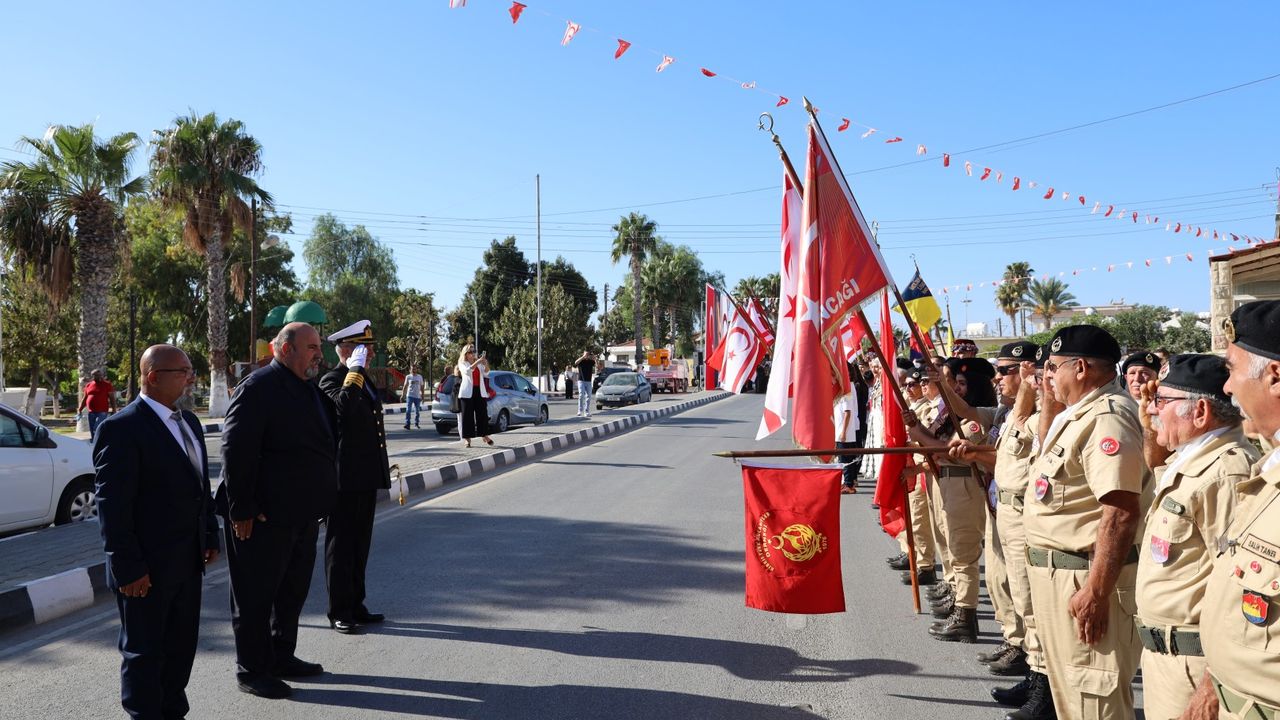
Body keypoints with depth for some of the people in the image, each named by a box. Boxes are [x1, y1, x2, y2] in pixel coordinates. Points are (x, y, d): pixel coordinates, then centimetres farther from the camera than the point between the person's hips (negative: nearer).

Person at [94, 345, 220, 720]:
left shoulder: (188, 422, 10)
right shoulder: (121, 428, -16)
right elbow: (112, 505, -18)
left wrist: (210, 537, 14)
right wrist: (128, 568, -19)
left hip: (188, 562, 8)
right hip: (147, 568, -8)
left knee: (181, 646, 17)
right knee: (145, 651, 8)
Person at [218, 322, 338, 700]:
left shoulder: (308, 388, 13)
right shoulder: (258, 387, -15)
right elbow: (236, 451, -19)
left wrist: (319, 506, 18)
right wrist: (241, 511, -20)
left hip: (302, 515, 9)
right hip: (264, 517, -9)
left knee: (293, 590, 19)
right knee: (256, 595, 5)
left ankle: (282, 657, 34)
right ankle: (251, 671, 17)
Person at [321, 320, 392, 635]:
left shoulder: (364, 379, 16)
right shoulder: (332, 379, -11)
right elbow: (343, 406, -34)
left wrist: (382, 468, 25)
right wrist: (355, 371, -25)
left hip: (366, 478, 9)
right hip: (344, 479, -9)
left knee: (360, 544, 15)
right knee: (341, 545, 1)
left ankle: (355, 606, 25)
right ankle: (339, 612, 10)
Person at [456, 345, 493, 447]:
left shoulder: (479, 363, 16)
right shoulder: (462, 363, 4)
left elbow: (486, 373, 3)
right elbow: (467, 371, -17)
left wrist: (486, 364, -16)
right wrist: (477, 362, -25)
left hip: (480, 391, 4)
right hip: (467, 392, -4)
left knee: (482, 414, 3)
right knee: (467, 415, -4)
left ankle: (485, 435, 11)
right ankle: (467, 438, -1)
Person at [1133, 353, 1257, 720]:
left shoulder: (1226, 473, -23)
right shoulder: (1187, 461, 9)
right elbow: (1153, 468, 34)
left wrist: (1212, 689, -23)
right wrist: (1150, 425, 14)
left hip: (1192, 659, -10)